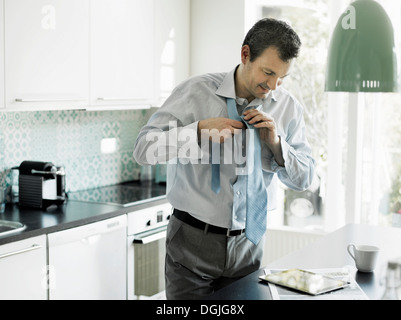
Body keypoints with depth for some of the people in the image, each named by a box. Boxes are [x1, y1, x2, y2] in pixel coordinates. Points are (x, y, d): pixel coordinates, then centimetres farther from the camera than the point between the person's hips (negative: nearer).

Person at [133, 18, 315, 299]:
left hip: (248, 245, 3)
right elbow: (144, 149, -12)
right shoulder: (195, 92, -9)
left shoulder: (288, 107, 1)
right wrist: (200, 130, -24)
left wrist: (276, 143, -13)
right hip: (193, 242, -2)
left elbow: (305, 179, 5)